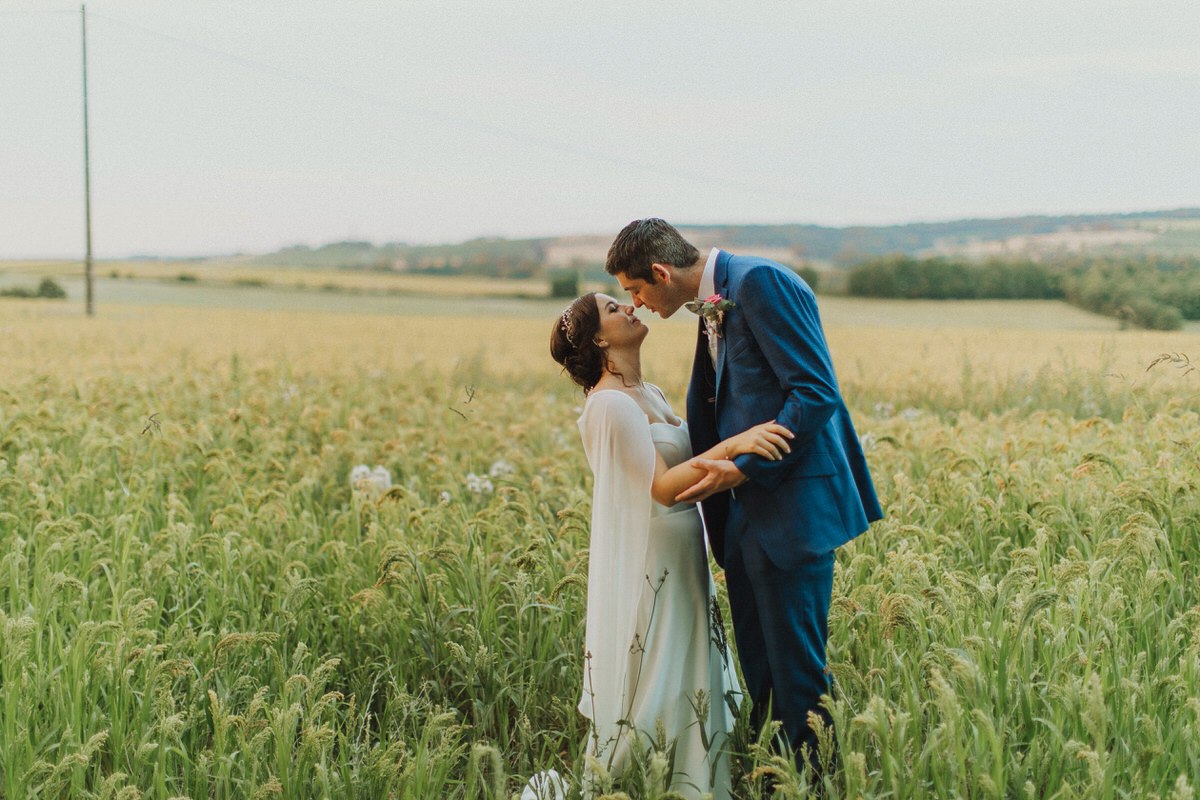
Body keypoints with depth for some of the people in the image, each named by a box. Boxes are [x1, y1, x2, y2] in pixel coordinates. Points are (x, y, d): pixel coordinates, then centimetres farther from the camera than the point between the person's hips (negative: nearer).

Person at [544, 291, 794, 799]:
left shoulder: (649, 394, 13)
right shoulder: (610, 403, -16)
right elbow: (664, 486, -24)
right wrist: (732, 444, -35)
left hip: (681, 567, 9)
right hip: (648, 570, -9)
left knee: (689, 692, 13)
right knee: (652, 699, -1)